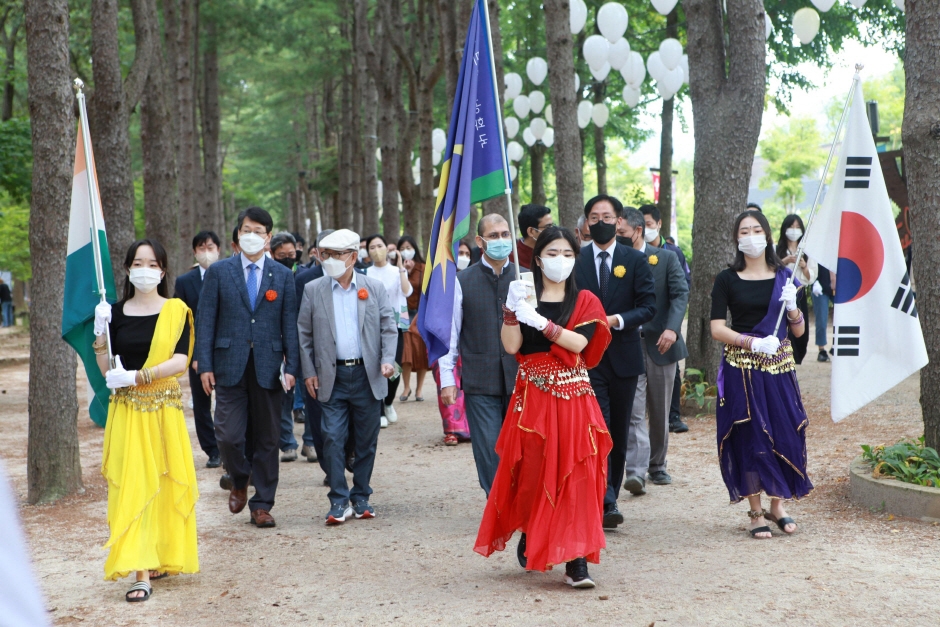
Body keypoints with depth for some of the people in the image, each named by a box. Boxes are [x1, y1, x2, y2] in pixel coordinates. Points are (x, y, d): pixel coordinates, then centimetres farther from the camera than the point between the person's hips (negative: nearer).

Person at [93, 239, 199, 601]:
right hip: (127, 410, 1)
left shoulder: (176, 311, 0)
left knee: (165, 483, 6)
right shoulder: (116, 313, 6)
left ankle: (162, 558, 24)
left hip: (165, 408, -1)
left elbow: (180, 361, -12)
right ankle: (140, 574, -8)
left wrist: (136, 376, -20)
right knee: (132, 486, -5)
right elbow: (107, 371, 3)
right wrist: (100, 333, -11)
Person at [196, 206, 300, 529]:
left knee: (267, 439, 5)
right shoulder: (219, 272, 5)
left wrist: (291, 366, -3)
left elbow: (290, 323, 5)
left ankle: (262, 505, 15)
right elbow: (206, 321, 2)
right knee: (229, 435, -7)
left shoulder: (283, 275, 8)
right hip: (230, 365, -1)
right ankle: (239, 481, 23)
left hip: (268, 367, 1)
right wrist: (205, 365, -5)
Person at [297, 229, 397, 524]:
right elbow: (304, 334, 6)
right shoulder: (313, 290, 4)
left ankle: (361, 497, 18)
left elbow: (389, 328, 6)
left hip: (368, 375, 1)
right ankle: (339, 502, 1)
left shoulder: (375, 287, 5)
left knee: (366, 441, 6)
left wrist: (388, 359, -9)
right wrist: (308, 372, 0)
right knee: (333, 439, -6)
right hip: (332, 377, -1)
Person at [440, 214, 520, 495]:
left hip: (520, 379, 1)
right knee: (488, 453, -3)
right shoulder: (463, 281, 4)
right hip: (480, 383, -1)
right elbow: (450, 333, 6)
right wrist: (447, 378, 1)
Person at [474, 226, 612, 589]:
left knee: (576, 476, -8)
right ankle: (531, 540, 30)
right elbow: (511, 346, -6)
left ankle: (576, 561, -9)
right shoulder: (524, 296, 7)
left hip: (574, 398, 0)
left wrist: (541, 322, -21)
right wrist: (511, 309, -17)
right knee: (532, 473, 5)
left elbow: (579, 343, -11)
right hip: (532, 397, 1)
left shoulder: (584, 301, 6)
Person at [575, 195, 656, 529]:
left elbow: (648, 306, -1)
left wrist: (617, 320, -15)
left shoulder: (635, 260, 5)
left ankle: (609, 498, 21)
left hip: (623, 357, 2)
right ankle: (606, 504, -16)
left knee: (619, 432, 9)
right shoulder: (576, 261, 4)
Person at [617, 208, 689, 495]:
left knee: (660, 412, 11)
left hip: (660, 343, 1)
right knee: (634, 412, -12)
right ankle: (636, 471, -17)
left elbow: (681, 293, -7)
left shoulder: (665, 258, 2)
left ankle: (657, 465, 26)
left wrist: (672, 328, -21)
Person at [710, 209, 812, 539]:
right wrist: (752, 342, -19)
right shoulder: (727, 279, 0)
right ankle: (756, 512, 8)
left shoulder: (784, 277, 7)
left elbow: (800, 331, 7)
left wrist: (792, 307, -13)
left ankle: (778, 505, 16)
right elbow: (717, 329, -6)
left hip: (779, 366, 2)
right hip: (741, 368, -2)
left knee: (785, 433, -1)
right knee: (750, 436, -3)